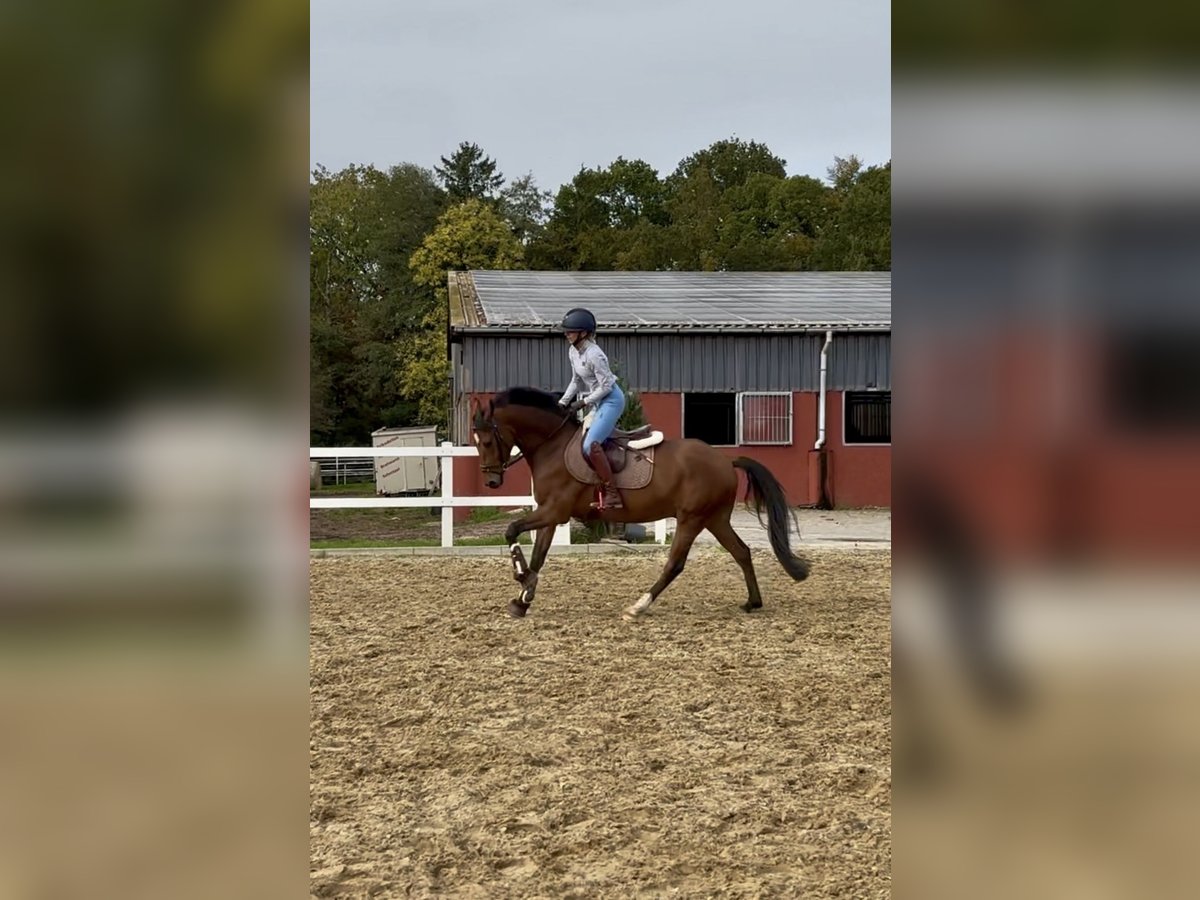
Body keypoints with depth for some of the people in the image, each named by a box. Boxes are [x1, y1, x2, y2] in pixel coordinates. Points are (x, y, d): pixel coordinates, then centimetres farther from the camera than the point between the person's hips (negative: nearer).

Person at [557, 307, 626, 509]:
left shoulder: (594, 355, -23)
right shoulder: (573, 352, 5)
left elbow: (606, 386, -21)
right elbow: (576, 381, 16)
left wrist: (583, 403, -17)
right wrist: (563, 403, 7)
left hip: (611, 400, -10)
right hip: (598, 402, 10)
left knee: (591, 445, -21)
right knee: (588, 444, 11)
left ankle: (612, 495, -19)